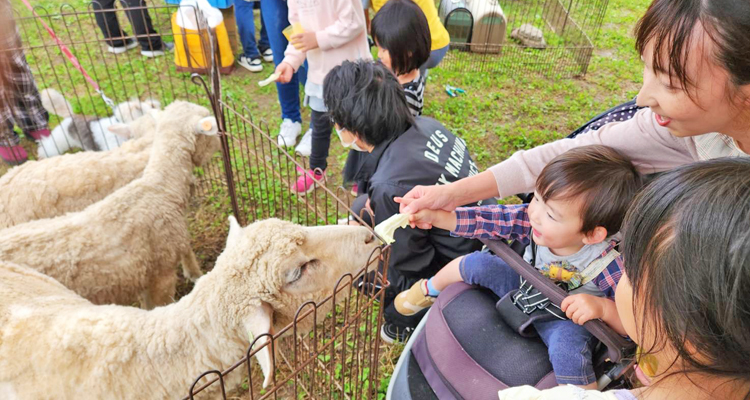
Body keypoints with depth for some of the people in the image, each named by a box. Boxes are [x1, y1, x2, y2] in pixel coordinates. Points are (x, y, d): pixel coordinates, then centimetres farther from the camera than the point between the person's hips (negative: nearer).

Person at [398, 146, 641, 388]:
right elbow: (487, 220, -17)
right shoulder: (531, 219, -25)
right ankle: (430, 290, 23)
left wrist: (602, 307, -46)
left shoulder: (608, 266, -34)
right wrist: (436, 217, -23)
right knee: (477, 264, -8)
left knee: (567, 343, -37)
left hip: (566, 322, -4)